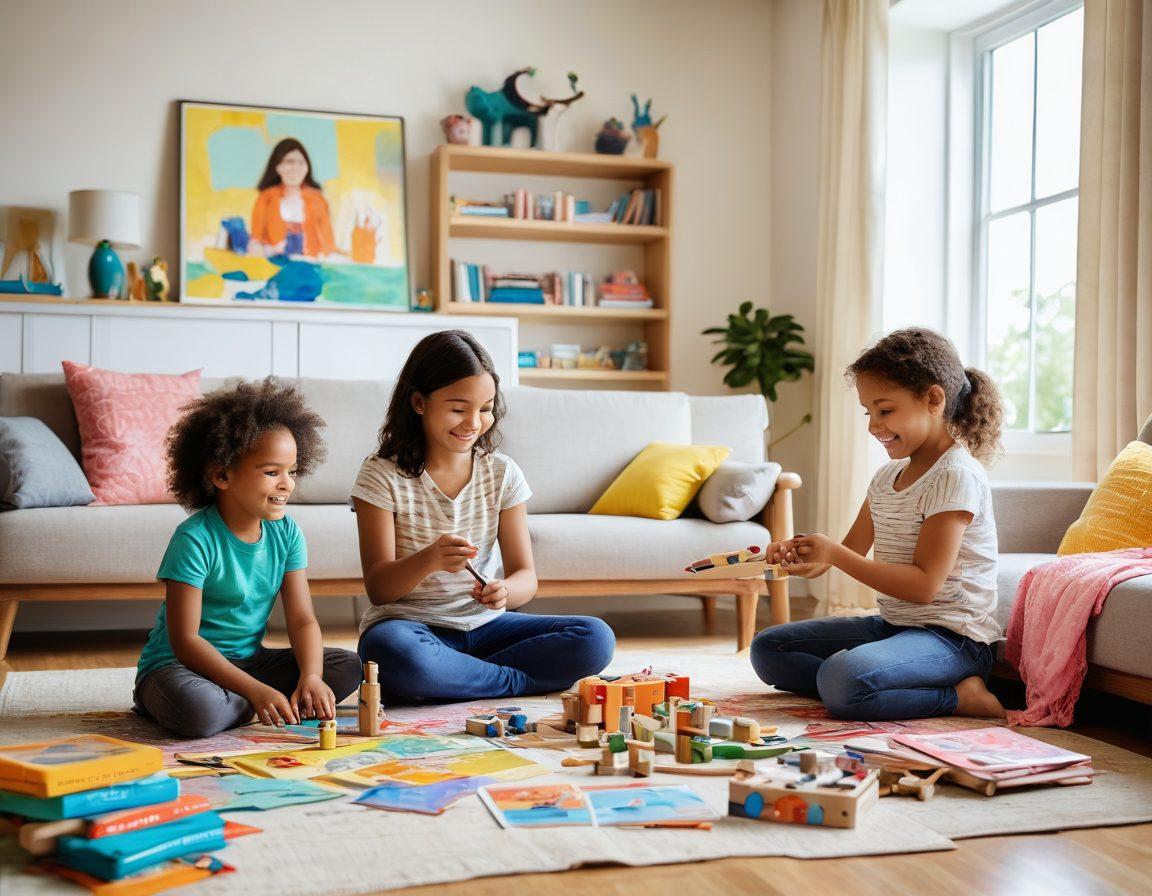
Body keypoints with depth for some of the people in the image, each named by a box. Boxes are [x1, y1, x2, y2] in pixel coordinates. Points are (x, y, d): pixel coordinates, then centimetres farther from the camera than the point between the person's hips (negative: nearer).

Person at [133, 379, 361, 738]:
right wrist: (256, 691, -30)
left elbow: (302, 620, -3)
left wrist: (311, 677, -24)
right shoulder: (195, 539, -19)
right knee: (200, 713, -40)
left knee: (348, 666, -9)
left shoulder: (286, 532, -1)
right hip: (176, 664, -7)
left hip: (247, 661, 7)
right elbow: (184, 640, -22)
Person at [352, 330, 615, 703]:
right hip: (409, 625, -3)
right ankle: (520, 680, -16)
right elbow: (377, 588, -10)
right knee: (391, 649, -39)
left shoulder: (502, 472, 3)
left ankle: (442, 681, -16)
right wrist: (428, 561, -32)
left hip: (482, 624, 3)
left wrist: (504, 591, -25)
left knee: (596, 638, -17)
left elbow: (526, 576, 0)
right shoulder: (382, 475, -6)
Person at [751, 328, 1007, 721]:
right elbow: (852, 553, 10)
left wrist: (834, 555, -23)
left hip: (950, 636, -9)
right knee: (767, 649, 6)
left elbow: (924, 584, -22)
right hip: (893, 624, 10)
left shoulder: (956, 476, -16)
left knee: (842, 679, -36)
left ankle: (959, 697, -15)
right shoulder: (888, 475, 12)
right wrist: (803, 558, -13)